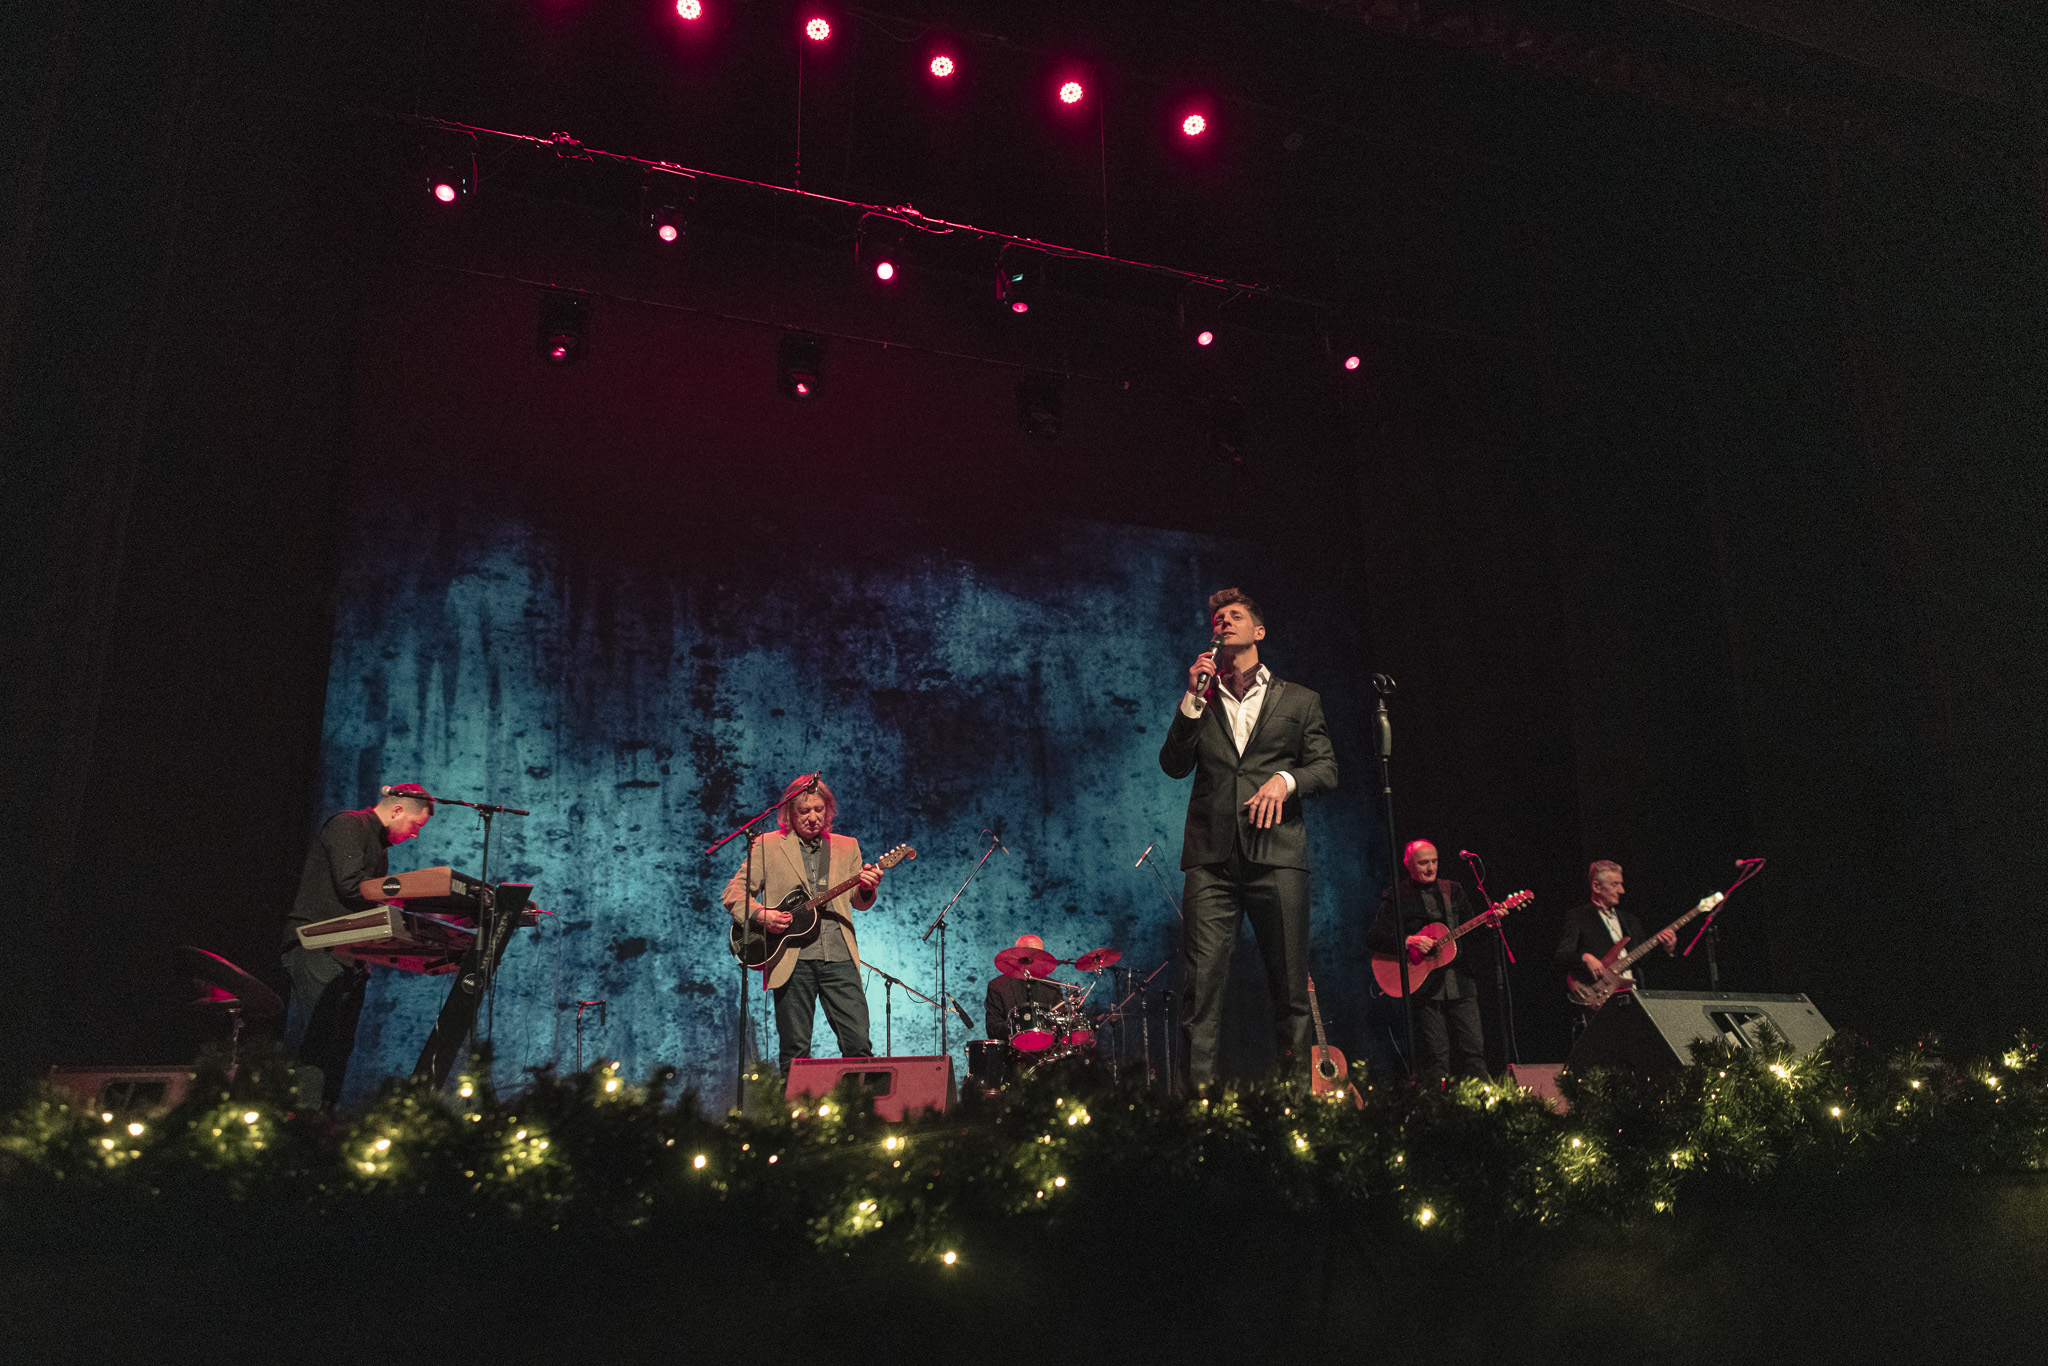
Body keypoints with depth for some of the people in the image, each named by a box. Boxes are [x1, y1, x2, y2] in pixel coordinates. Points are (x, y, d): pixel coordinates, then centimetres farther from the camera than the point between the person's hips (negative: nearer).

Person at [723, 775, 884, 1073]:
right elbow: (734, 892, 6)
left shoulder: (847, 846, 17)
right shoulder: (767, 845, 9)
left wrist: (866, 889, -9)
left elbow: (859, 903, 15)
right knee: (795, 1052, 0)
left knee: (859, 1045, -5)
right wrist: (760, 914, -13)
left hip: (839, 957, 2)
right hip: (792, 960, -2)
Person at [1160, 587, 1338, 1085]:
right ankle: (1199, 1089, -9)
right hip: (1212, 854, 1)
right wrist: (1193, 698, -1)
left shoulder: (1299, 700, 17)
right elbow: (1173, 765, 7)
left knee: (1290, 983, -1)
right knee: (1202, 980, -9)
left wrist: (1284, 778, -10)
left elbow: (1326, 768, 10)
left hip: (1276, 852, 0)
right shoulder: (1197, 703, 20)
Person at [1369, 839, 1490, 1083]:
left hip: (1459, 983, 4)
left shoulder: (1453, 891, 15)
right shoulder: (1396, 896, 1)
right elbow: (1374, 938, -4)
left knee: (1473, 1048, 1)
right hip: (1424, 985, -4)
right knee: (1436, 1056, -4)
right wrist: (1408, 941, -17)